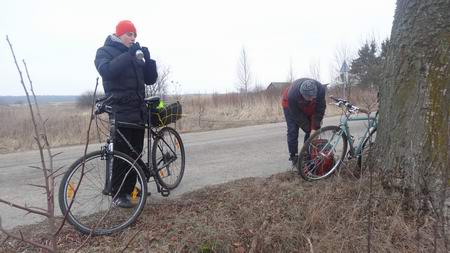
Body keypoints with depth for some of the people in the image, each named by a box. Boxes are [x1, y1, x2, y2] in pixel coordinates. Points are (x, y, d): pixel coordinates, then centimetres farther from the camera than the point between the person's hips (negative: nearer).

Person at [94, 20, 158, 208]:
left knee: (136, 153, 8)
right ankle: (118, 194, 7)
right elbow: (106, 70, -19)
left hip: (138, 110, 6)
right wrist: (128, 55, -22)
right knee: (122, 154, -5)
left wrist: (148, 59, -3)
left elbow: (150, 79, 12)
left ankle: (130, 188, 20)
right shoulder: (105, 51, 3)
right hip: (120, 110, -6)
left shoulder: (136, 55, 20)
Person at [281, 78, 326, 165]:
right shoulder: (292, 94, -43)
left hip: (310, 107, 3)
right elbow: (297, 115, -30)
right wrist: (309, 129, -23)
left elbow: (320, 110, -24)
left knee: (313, 130, -3)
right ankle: (294, 158, 0)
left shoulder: (321, 90, -36)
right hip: (290, 105, -3)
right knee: (292, 131, -10)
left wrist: (315, 128, -26)